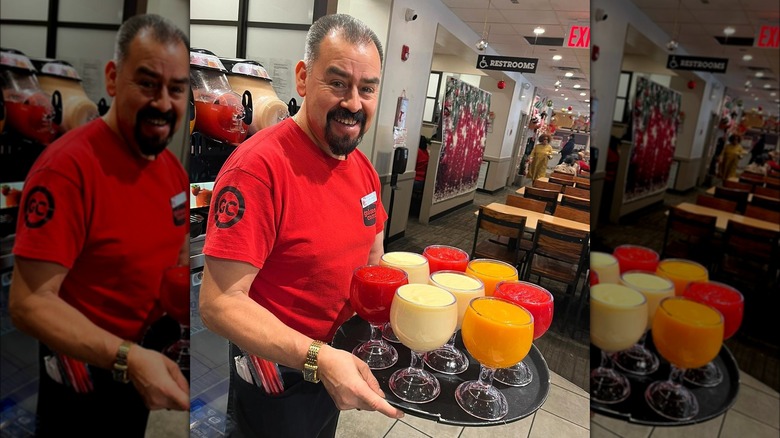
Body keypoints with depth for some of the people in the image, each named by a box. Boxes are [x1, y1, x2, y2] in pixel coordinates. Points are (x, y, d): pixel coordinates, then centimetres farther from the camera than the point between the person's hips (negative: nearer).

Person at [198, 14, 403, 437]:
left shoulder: (364, 168, -2)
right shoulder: (259, 165, -27)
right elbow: (219, 303, -28)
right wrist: (317, 359, -37)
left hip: (341, 363, 7)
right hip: (276, 375, -6)